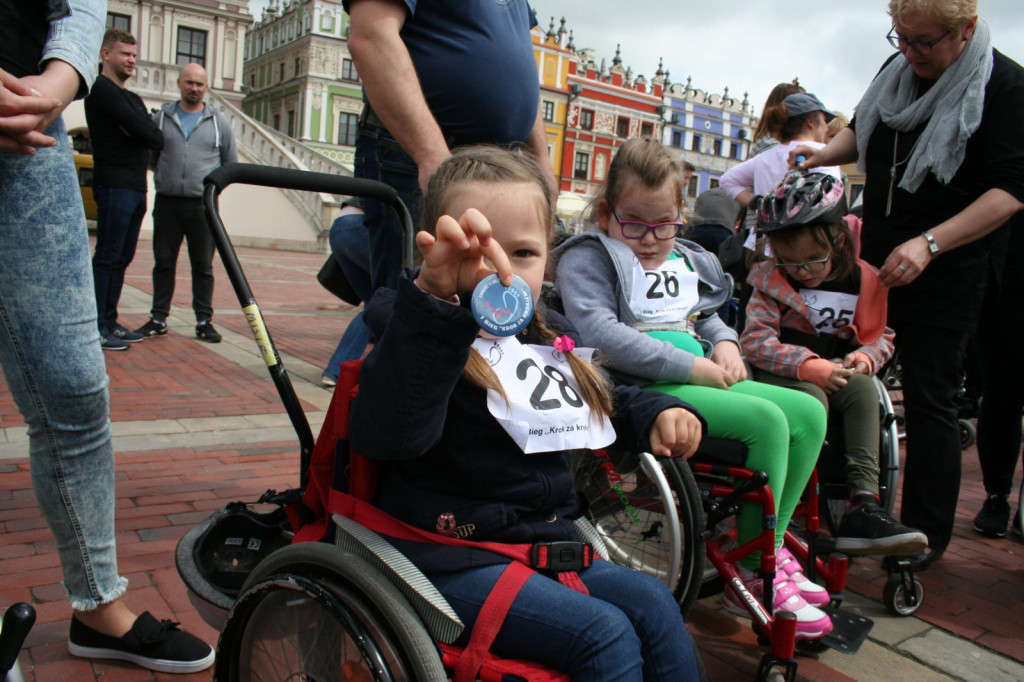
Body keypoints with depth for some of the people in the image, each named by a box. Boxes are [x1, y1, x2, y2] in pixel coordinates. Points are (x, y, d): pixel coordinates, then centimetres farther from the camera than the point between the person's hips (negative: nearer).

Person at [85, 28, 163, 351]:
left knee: (122, 258, 10)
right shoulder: (103, 90, -6)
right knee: (107, 257, -9)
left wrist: (138, 131, -4)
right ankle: (97, 328, -6)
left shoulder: (133, 99, 23)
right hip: (114, 186, -9)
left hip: (136, 188, 9)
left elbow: (157, 138, 12)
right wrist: (144, 131, 3)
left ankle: (109, 322, 16)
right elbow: (150, 135, -16)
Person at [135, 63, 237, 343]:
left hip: (203, 205, -1)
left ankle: (204, 320, 7)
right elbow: (149, 157, 17)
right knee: (163, 263, 6)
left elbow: (231, 164, 14)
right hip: (167, 202, 1)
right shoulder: (161, 117, 10)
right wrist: (165, 176, 7)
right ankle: (158, 318, 13)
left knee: (203, 266, 2)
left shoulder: (218, 122, 9)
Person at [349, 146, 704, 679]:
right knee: (604, 634, -18)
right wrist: (434, 297, -52)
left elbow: (606, 405, 29)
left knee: (654, 605, -2)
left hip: (547, 545, 8)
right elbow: (389, 431, -40)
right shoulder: (422, 336, -17)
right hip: (457, 563, -7)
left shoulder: (551, 338, 8)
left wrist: (659, 413, 7)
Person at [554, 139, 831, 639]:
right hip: (643, 387, -9)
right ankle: (755, 578, -13)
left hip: (704, 379, 9)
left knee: (808, 412, -2)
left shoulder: (685, 259, 21)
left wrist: (724, 342, 7)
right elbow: (600, 331, -19)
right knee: (766, 420, -25)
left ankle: (769, 547, 5)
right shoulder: (587, 257, -4)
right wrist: (689, 366, -19)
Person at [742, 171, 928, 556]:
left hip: (835, 374, 3)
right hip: (781, 375, -3)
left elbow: (880, 336, 12)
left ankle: (864, 503, -33)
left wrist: (866, 356, -13)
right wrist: (808, 365, -26)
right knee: (810, 399, -34)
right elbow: (755, 340, -14)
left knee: (864, 389, -28)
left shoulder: (863, 280, 4)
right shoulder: (771, 281, -3)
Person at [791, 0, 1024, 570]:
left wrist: (929, 243, -29)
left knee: (930, 399, -2)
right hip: (877, 256, 6)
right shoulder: (899, 70, 8)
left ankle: (927, 534, 15)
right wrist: (825, 154, 5)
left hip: (946, 273, -6)